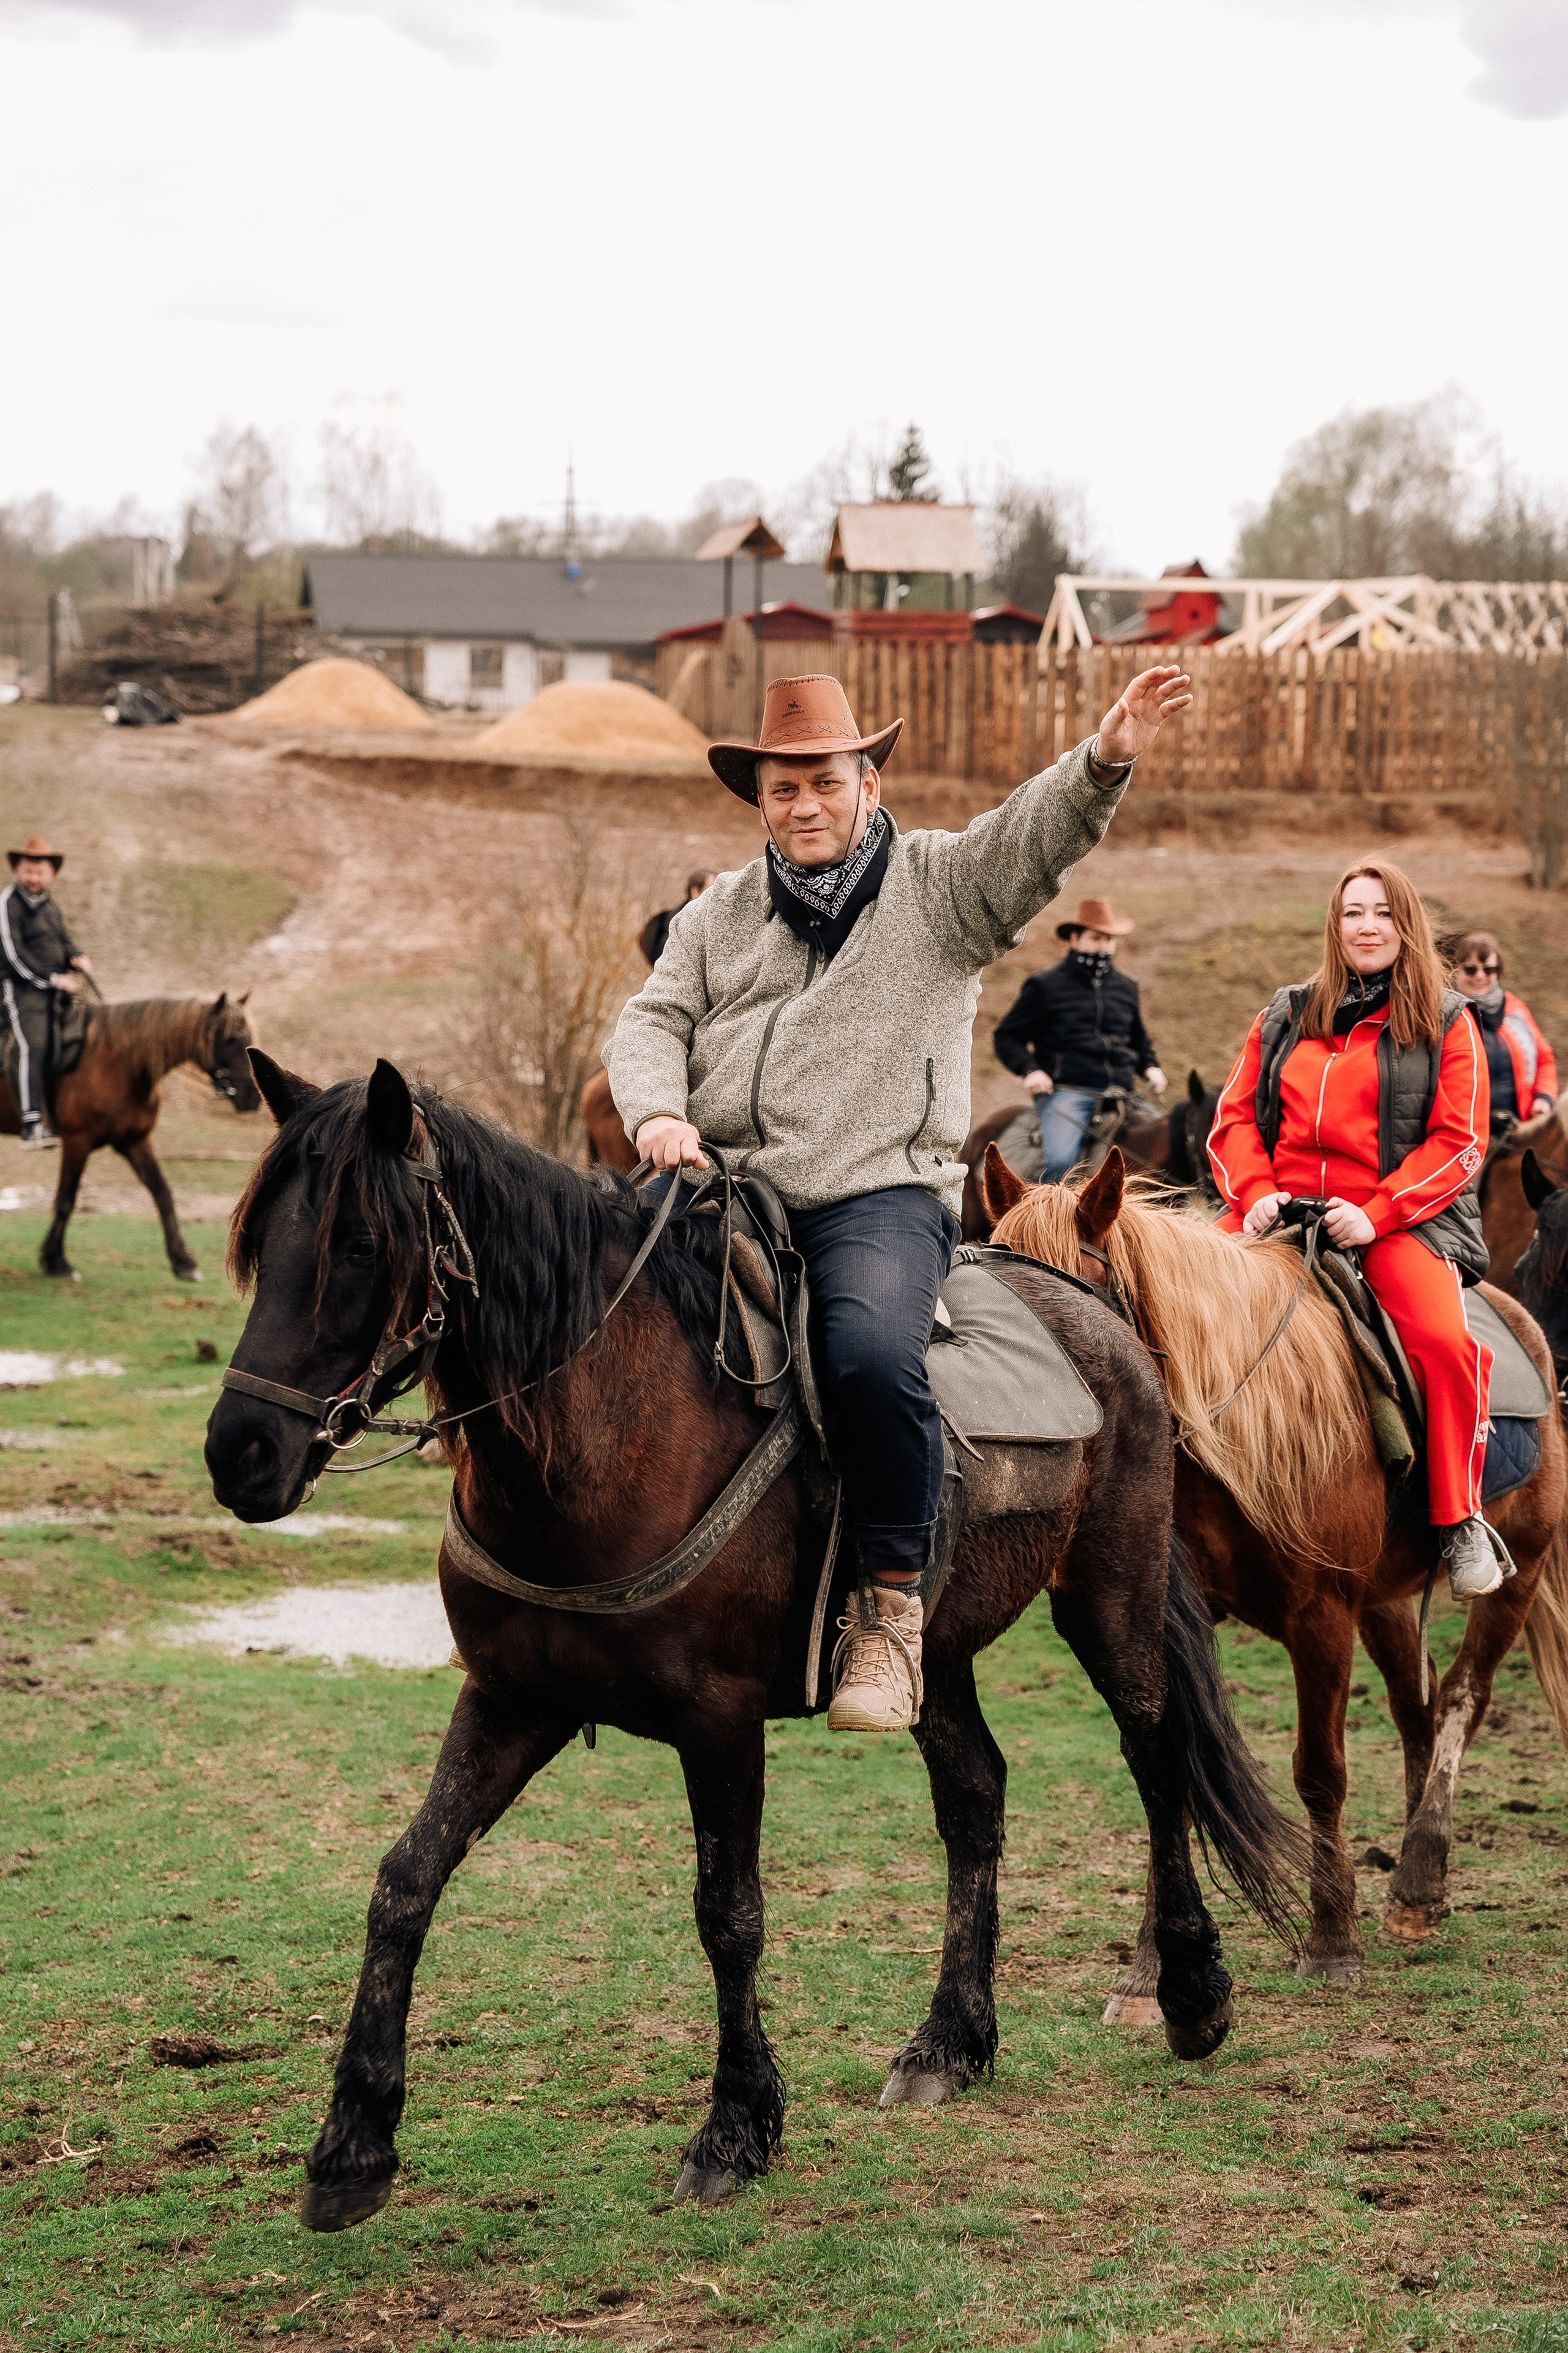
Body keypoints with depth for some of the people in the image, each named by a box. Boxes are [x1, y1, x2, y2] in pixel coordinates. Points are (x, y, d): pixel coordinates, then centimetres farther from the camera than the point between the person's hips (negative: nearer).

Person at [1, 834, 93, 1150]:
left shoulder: (51, 903, 16)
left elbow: (64, 940, 22)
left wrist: (77, 958, -2)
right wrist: (52, 979, -14)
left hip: (57, 988, 8)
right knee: (34, 1046, -24)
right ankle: (33, 1126, -32)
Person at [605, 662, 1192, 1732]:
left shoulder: (941, 884, 11)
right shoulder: (716, 916, 22)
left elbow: (1036, 836, -6)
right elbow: (651, 1024, 14)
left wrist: (1105, 760, -26)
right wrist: (657, 1114, -8)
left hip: (880, 1193, -4)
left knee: (872, 1353, -33)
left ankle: (895, 1602, -18)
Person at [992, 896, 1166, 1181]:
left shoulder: (1126, 987, 21)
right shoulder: (1045, 986, 7)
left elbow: (1139, 1040, 35)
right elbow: (1007, 1037, 10)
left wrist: (1151, 1067, 14)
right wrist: (1030, 1070, -8)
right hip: (1064, 1091, -5)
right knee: (1060, 1162, -30)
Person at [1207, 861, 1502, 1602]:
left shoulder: (1446, 1025, 7)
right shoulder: (1284, 1020, 17)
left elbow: (1458, 1140, -1)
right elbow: (1235, 1115, 14)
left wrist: (1376, 1214, -14)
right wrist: (1256, 1193, -6)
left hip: (1401, 1220, -3)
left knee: (1441, 1338, -31)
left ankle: (1460, 1521, -14)